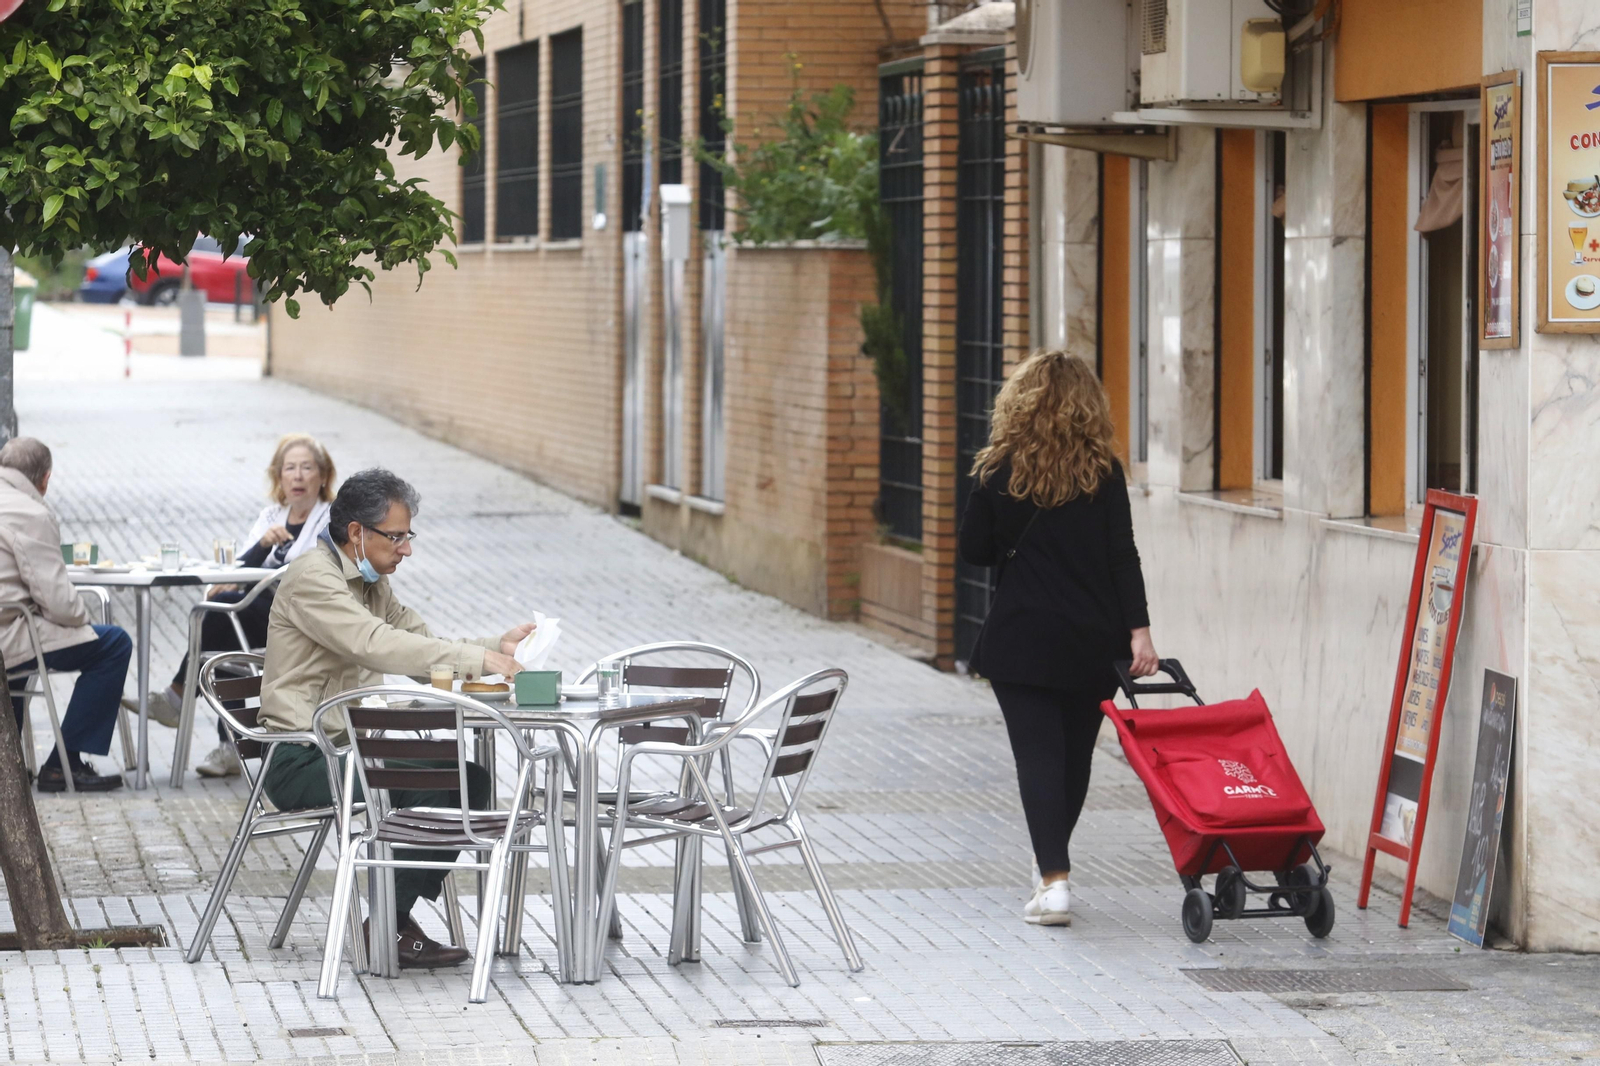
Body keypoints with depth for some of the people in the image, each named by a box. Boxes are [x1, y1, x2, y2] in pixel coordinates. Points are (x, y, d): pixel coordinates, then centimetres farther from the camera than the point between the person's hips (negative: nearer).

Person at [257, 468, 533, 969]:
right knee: (426, 779, -26)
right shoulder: (312, 579, -14)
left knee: (470, 777, -7)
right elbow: (377, 645, -26)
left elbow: (421, 645, 15)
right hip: (302, 758, -9)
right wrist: (475, 660, -29)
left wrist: (497, 647, -2)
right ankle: (389, 927, -17)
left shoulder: (373, 583, 17)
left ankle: (401, 911, -4)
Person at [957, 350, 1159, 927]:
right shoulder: (1102, 471, -3)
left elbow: (974, 550, 1)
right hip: (1092, 640, 2)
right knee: (1075, 753, 16)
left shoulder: (997, 471, -4)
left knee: (1038, 755, -3)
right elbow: (1122, 555, -7)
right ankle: (1051, 863, 31)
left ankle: (1054, 880, -16)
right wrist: (1138, 630, -7)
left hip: (1021, 640, -2)